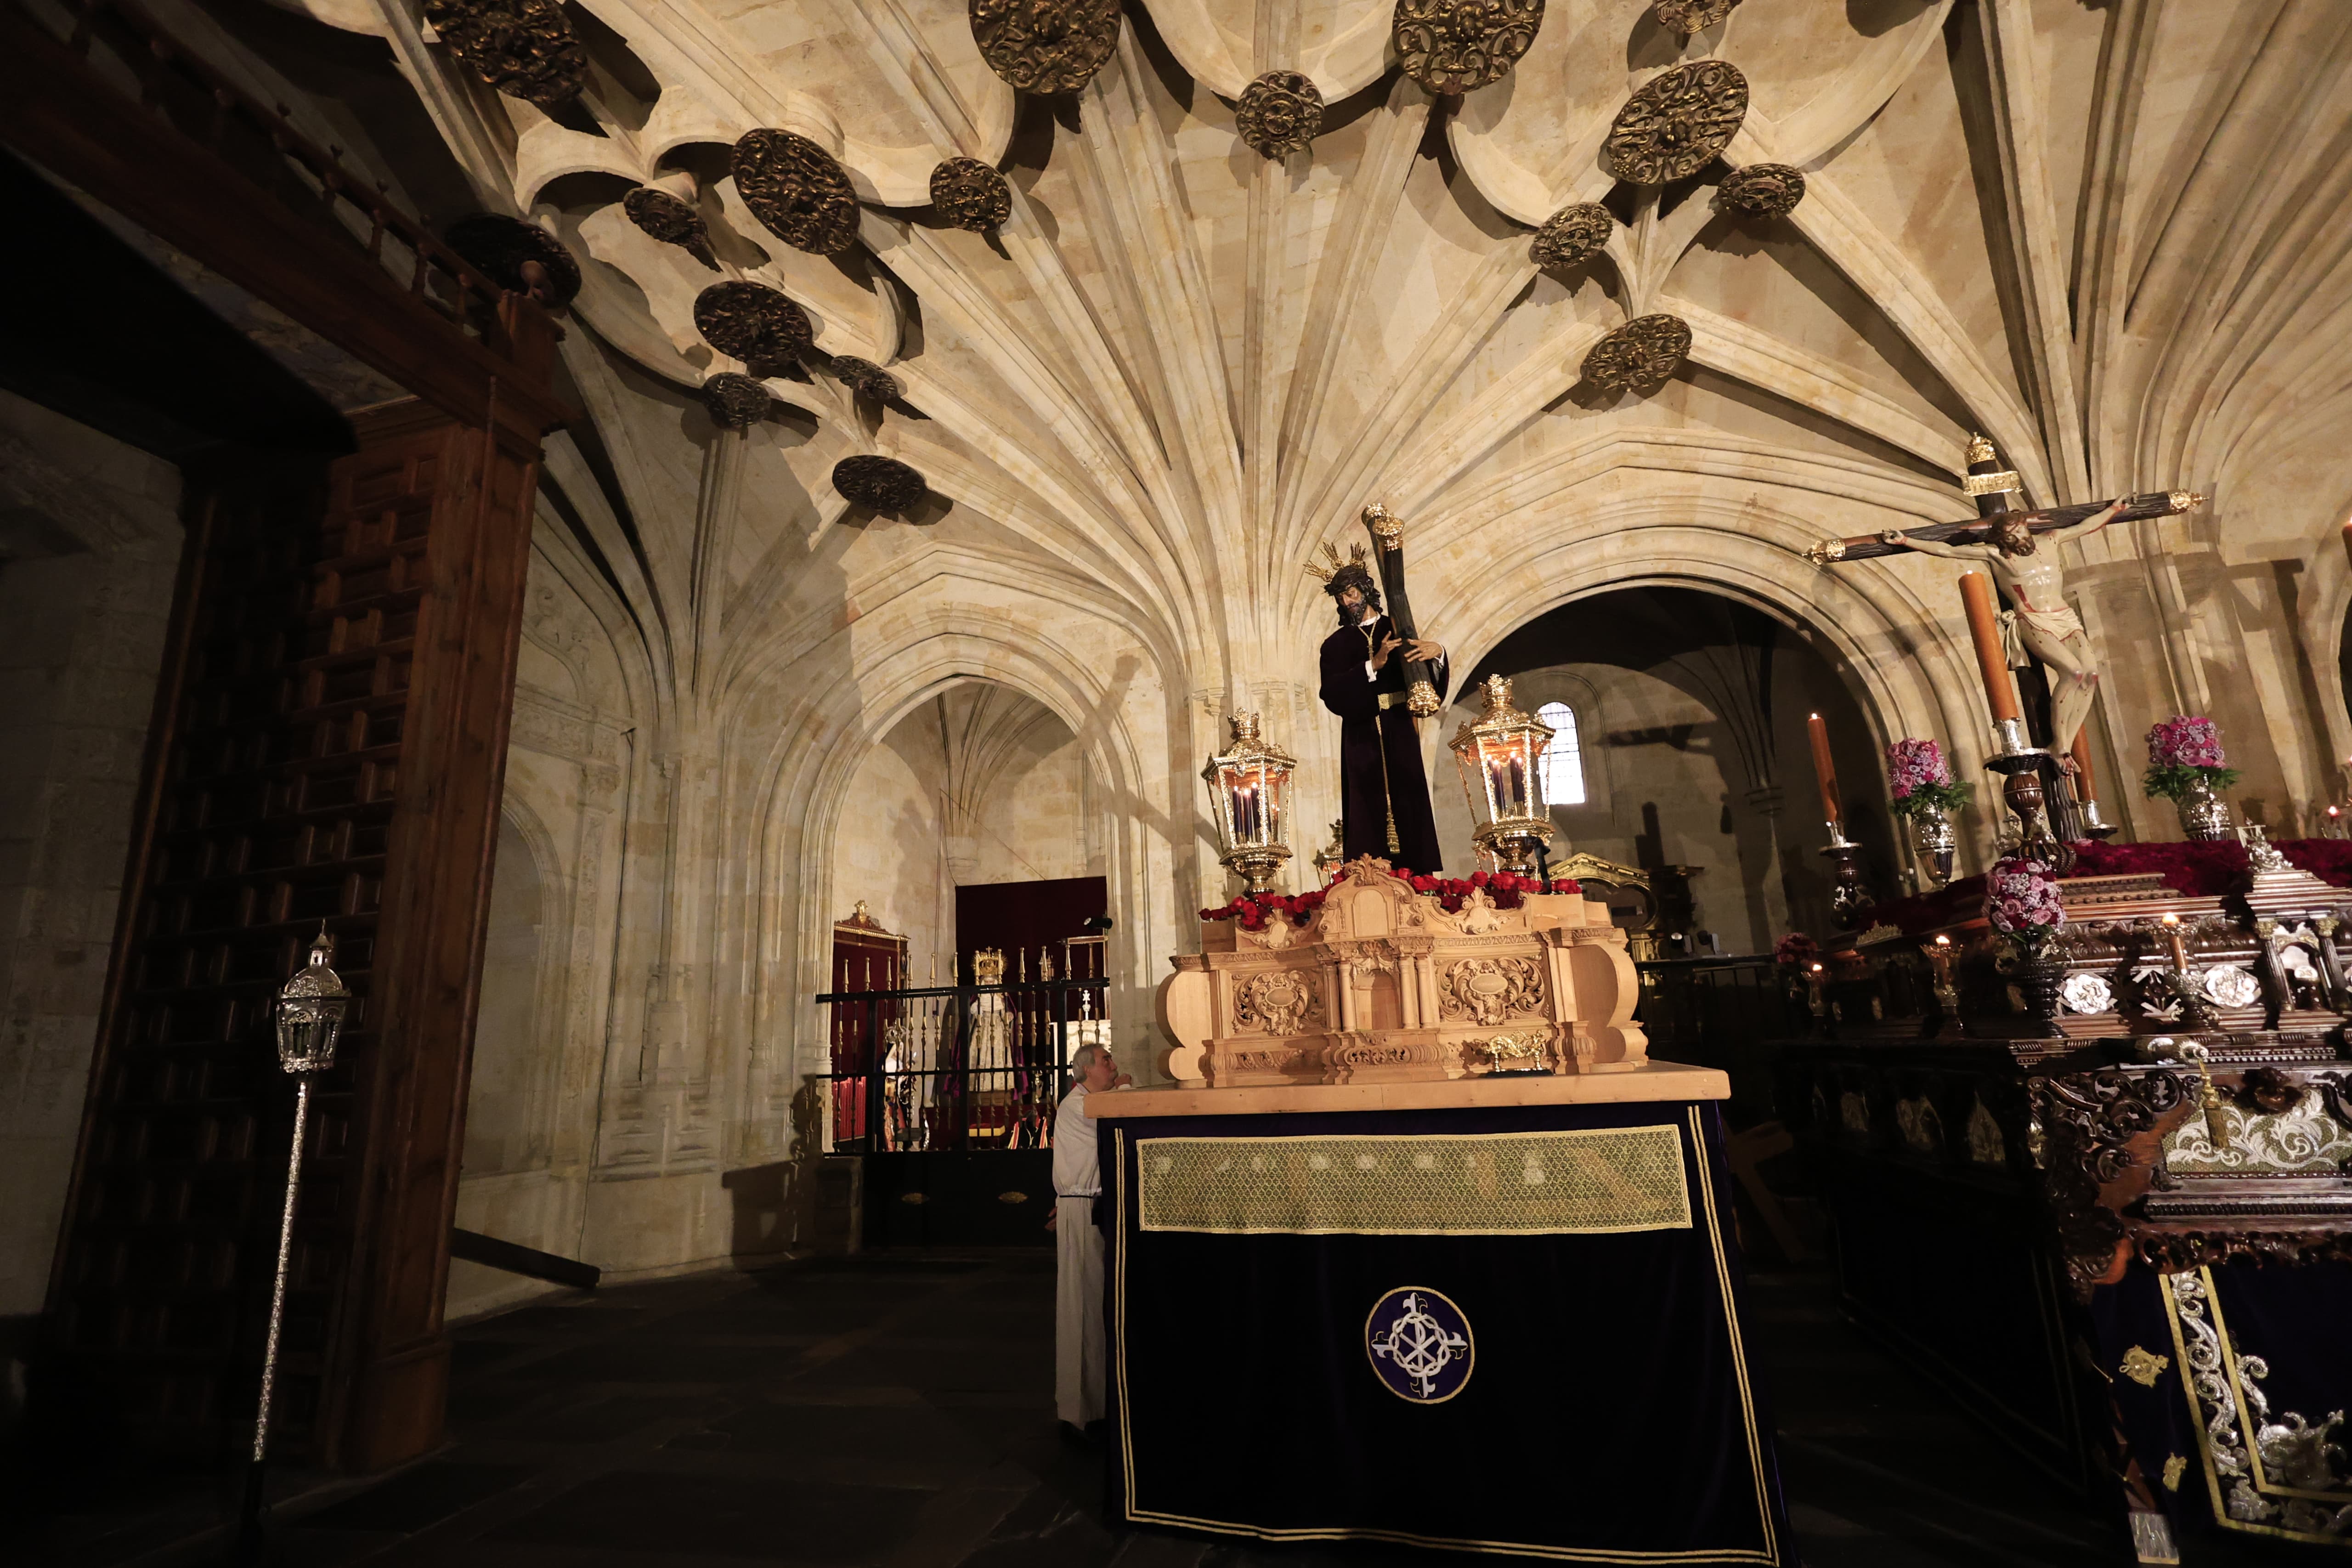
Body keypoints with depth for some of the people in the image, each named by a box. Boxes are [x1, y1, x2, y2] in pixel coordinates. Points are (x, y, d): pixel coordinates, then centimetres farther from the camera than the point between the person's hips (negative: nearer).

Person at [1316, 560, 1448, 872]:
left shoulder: (1398, 630, 12)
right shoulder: (1336, 644, 13)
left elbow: (1430, 682, 0)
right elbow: (1332, 695, -5)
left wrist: (1437, 652, -22)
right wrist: (1373, 666, -16)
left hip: (1400, 736, 0)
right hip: (1362, 739, 0)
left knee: (1410, 807, -6)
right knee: (1369, 818, -5)